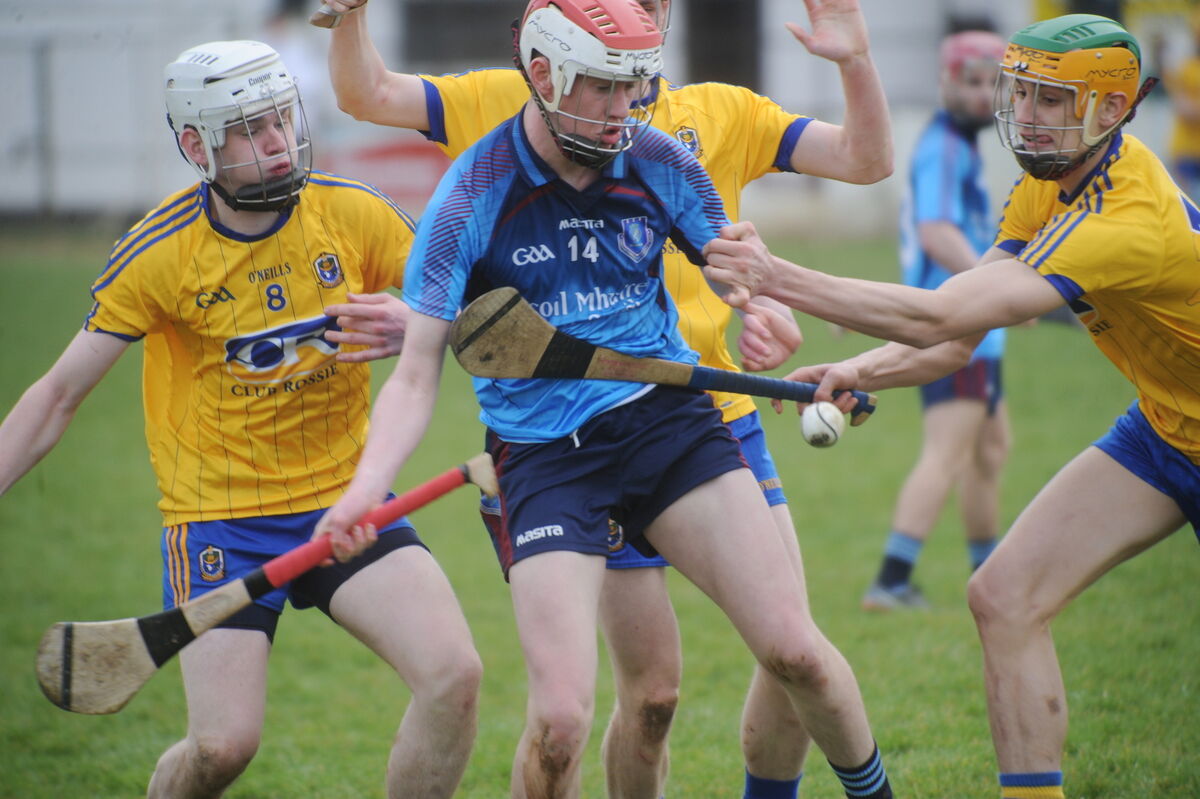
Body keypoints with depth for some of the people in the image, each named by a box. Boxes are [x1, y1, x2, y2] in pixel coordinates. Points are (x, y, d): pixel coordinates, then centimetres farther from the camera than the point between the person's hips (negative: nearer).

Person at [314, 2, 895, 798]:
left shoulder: (659, 163, -2)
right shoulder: (470, 200, -11)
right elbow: (416, 375, -10)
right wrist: (364, 489, -27)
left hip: (667, 416, 3)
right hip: (542, 455, -3)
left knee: (793, 648, -6)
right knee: (560, 721, -16)